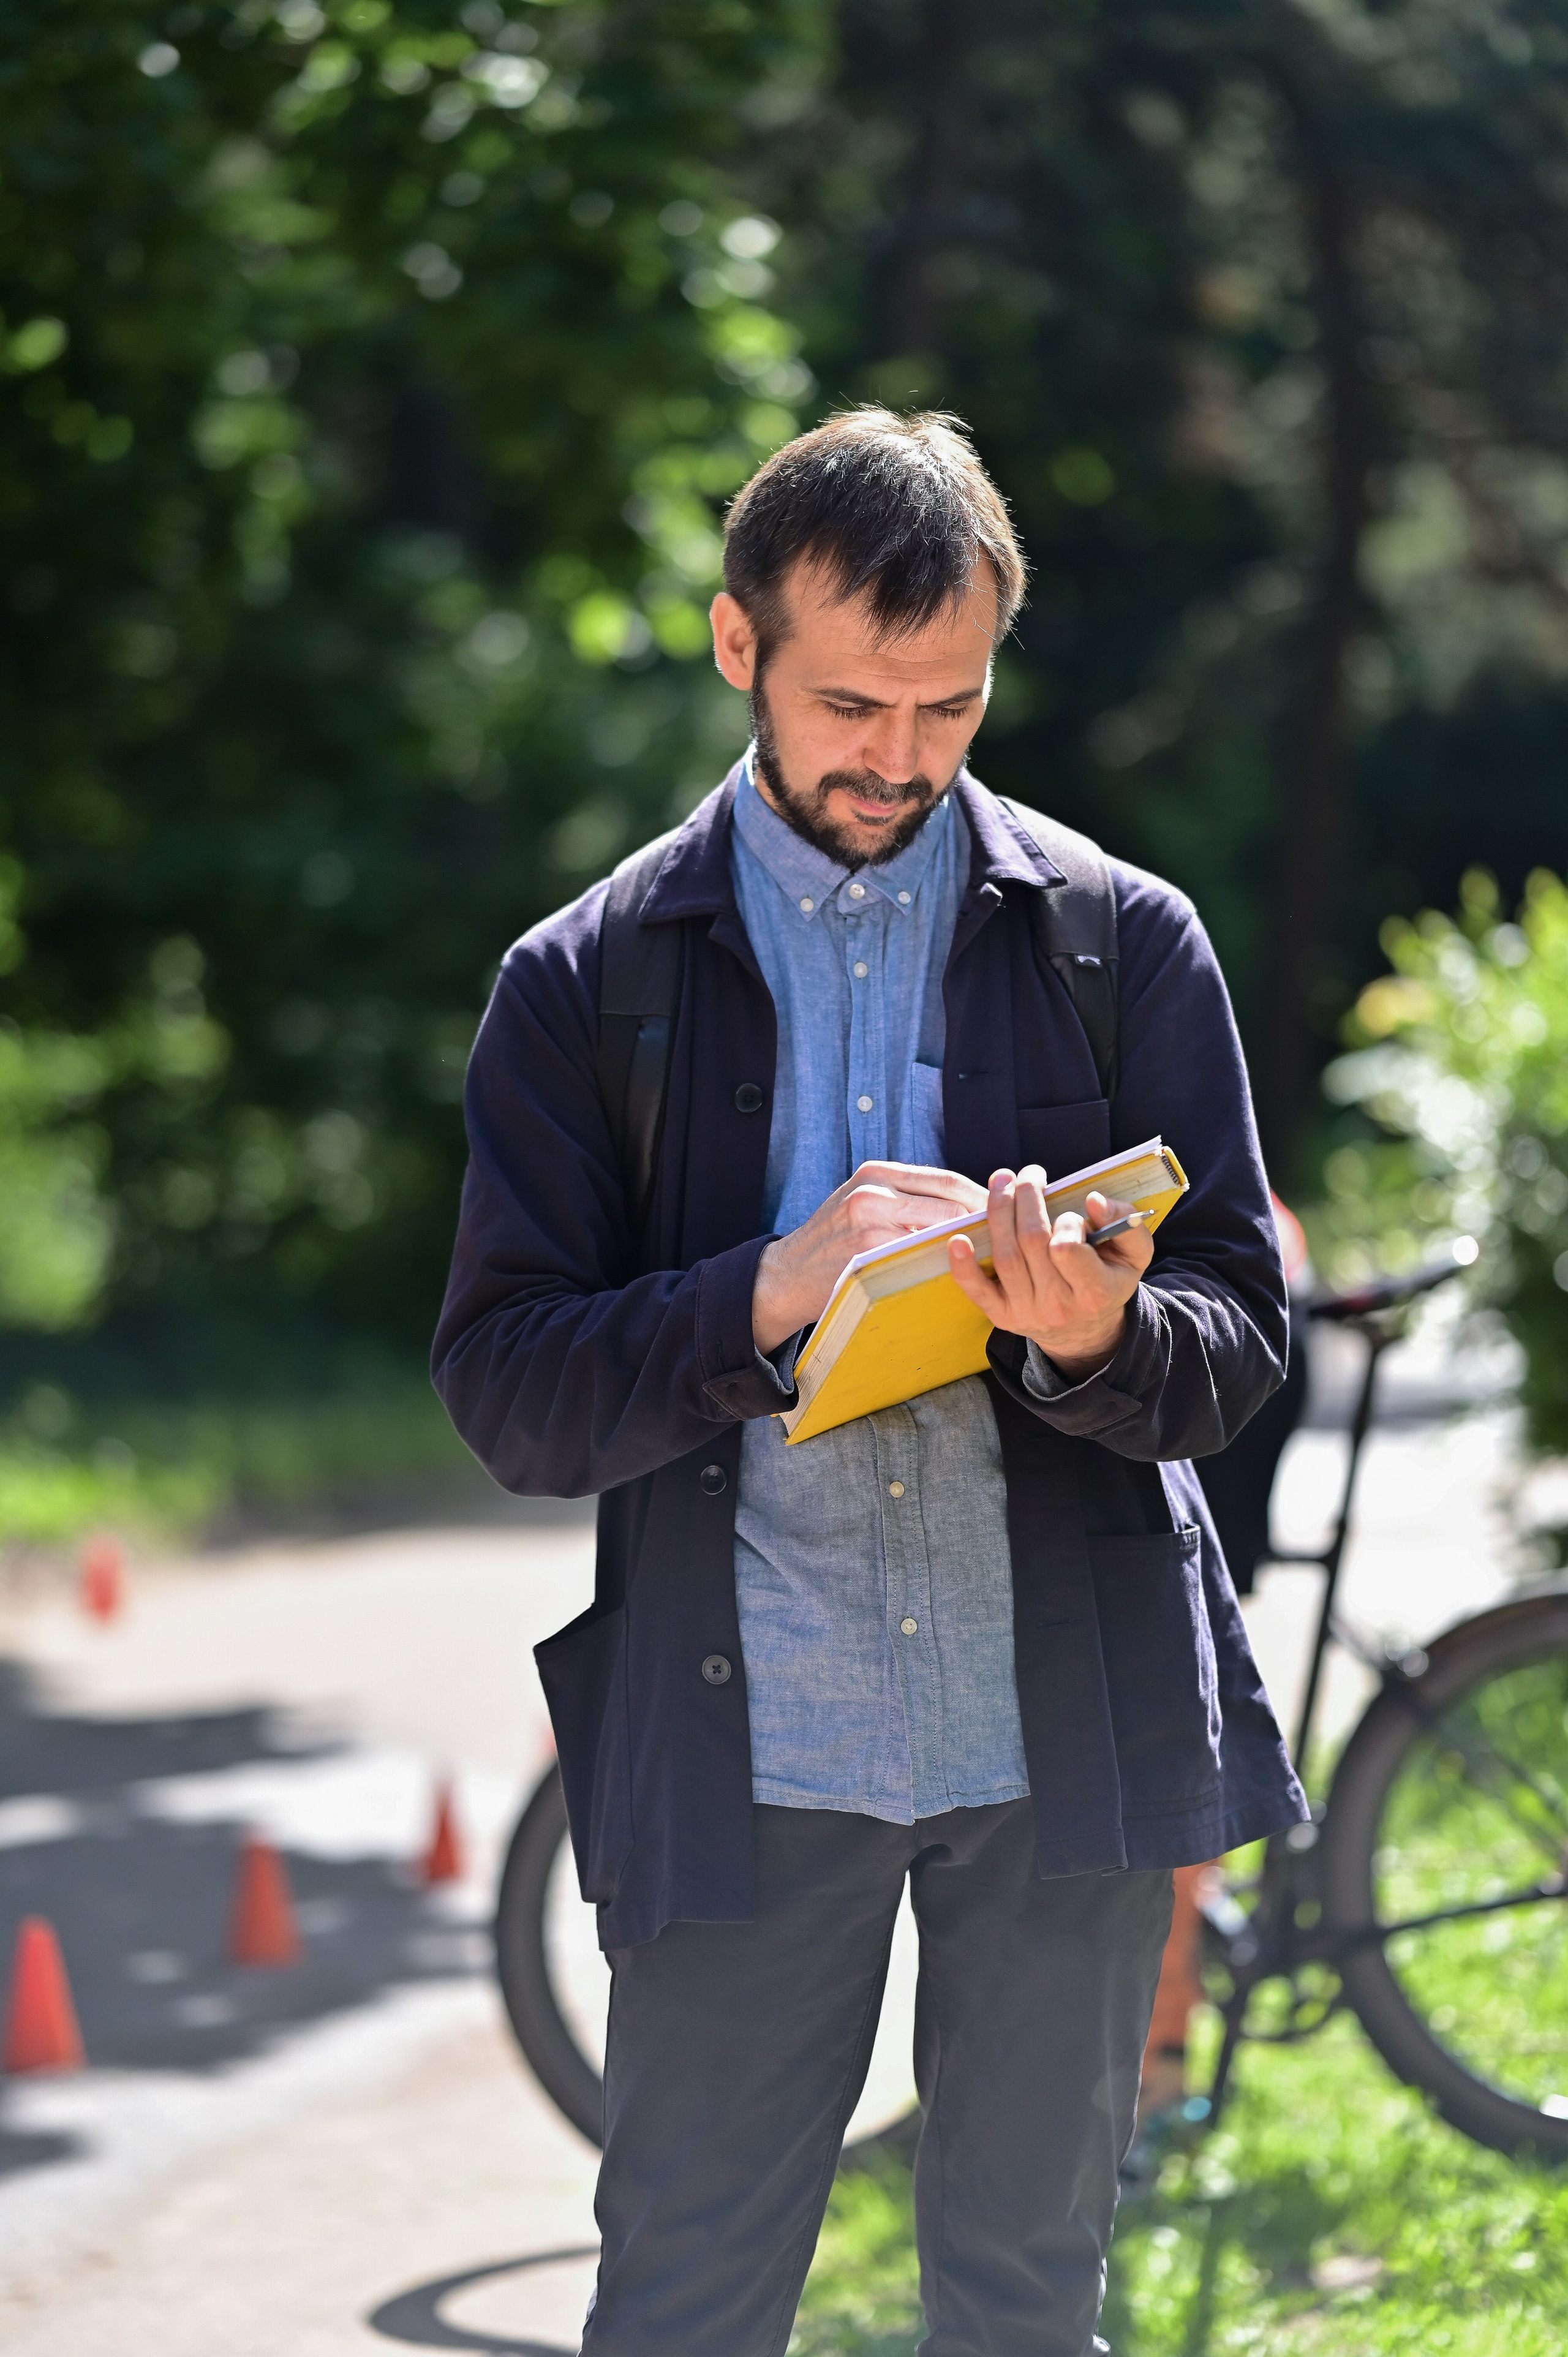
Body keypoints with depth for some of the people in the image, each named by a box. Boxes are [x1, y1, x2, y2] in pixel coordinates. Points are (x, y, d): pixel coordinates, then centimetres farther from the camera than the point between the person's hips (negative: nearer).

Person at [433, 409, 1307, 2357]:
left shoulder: (1124, 946, 7)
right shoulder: (588, 987, 5)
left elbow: (1241, 1338, 3)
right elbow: (505, 1396, -2)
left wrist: (1097, 1335, -20)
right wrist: (771, 1292, -19)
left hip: (1067, 1735, 1)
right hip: (741, 1745, -1)